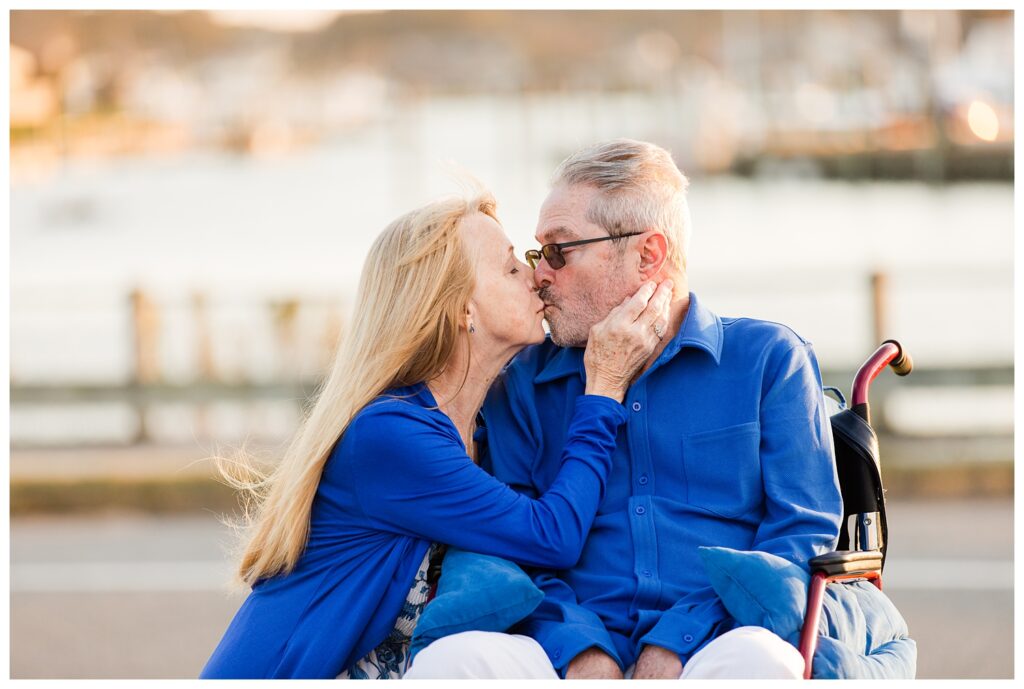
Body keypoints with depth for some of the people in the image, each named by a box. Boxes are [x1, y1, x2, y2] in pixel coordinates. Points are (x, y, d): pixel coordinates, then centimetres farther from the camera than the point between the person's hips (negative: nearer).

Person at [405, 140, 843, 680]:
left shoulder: (768, 358, 12)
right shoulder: (524, 382, 19)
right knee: (447, 659, -32)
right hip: (571, 664, 2)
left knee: (756, 662, -40)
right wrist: (582, 652, -11)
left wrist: (675, 647, -10)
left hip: (706, 652, -2)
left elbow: (803, 532, 4)